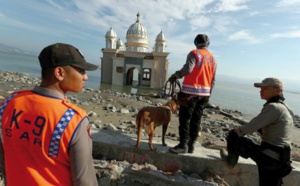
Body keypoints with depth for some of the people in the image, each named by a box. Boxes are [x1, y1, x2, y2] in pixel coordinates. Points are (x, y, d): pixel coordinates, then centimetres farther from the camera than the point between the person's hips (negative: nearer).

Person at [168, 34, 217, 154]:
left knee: (185, 118, -3)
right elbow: (213, 80, 15)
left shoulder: (194, 53, -5)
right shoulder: (213, 59, 16)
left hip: (191, 91, -7)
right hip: (204, 93, 7)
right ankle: (191, 145, 15)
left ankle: (183, 145, -2)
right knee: (196, 120, 10)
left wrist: (175, 76, -9)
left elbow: (187, 69, -23)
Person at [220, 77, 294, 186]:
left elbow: (251, 127, -22)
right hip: (278, 158, 9)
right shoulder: (283, 108, 13)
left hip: (269, 156, -9)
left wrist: (238, 131, -3)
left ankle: (231, 161, 20)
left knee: (233, 136, -2)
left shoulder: (273, 107, -18)